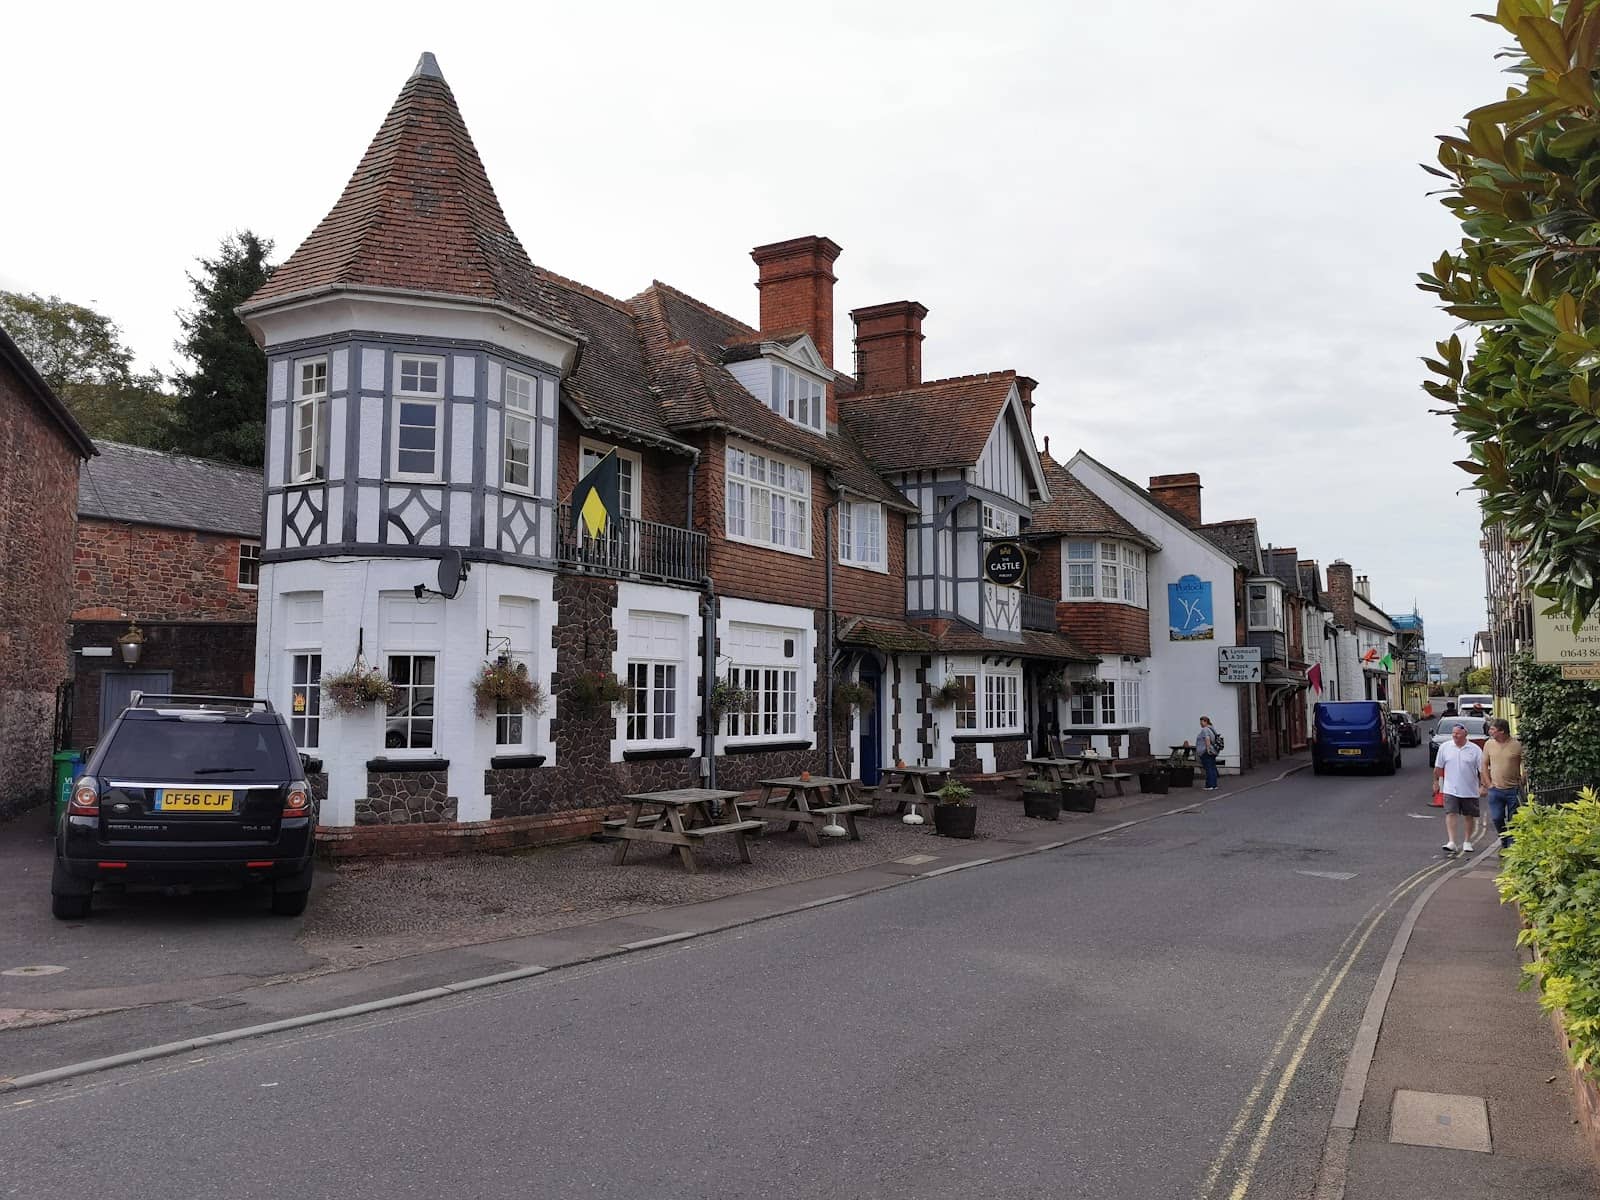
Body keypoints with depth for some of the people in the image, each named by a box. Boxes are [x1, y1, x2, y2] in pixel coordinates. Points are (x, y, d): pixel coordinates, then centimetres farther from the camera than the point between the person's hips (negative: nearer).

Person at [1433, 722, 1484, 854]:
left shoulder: (1475, 750, -3)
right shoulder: (1445, 747, 1)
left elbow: (1482, 770, -1)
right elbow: (1438, 767, 10)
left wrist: (1483, 786, -8)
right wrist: (1436, 781, 12)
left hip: (1470, 790, 0)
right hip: (1450, 789, 0)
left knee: (1469, 816, 10)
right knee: (1450, 814, -11)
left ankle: (1467, 842, 24)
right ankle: (1451, 842, -16)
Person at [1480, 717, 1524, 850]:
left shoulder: (1517, 745, -6)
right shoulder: (1489, 744, 5)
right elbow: (1485, 764, 12)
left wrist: (1521, 782, -5)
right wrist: (1488, 783, 5)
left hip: (1513, 790, -3)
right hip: (1495, 790, 3)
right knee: (1496, 818, 2)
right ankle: (1504, 842, 23)